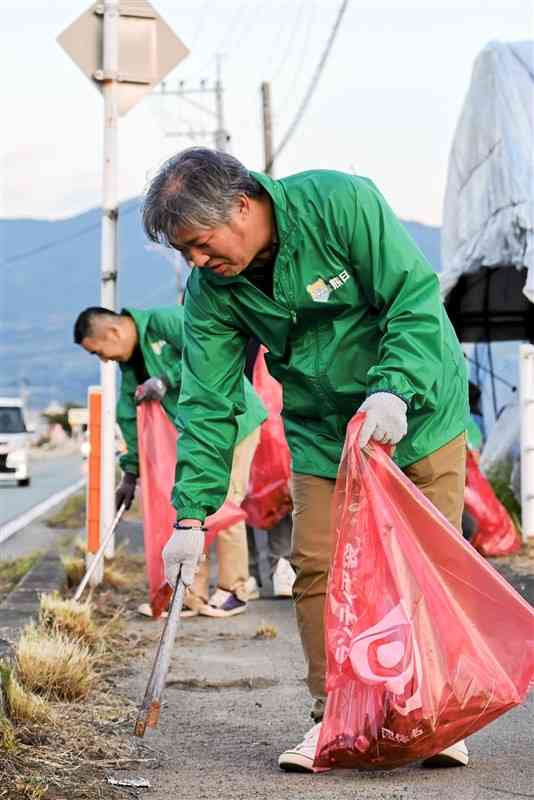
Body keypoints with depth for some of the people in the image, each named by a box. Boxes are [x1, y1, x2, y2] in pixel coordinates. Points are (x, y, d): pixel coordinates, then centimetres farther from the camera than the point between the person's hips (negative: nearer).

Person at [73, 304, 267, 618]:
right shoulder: (130, 365, 10)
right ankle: (193, 595, 11)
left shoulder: (164, 321, -16)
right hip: (199, 433, 9)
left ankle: (234, 591, 5)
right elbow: (130, 418, 17)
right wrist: (130, 472, 17)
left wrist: (167, 380, -25)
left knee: (225, 506, -6)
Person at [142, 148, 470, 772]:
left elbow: (416, 298, -21)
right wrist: (192, 514, -15)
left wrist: (393, 390, -35)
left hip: (418, 411, -3)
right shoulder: (211, 290, -9)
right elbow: (208, 403, -8)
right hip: (321, 433, 3)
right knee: (317, 569, -7)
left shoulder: (342, 203, -22)